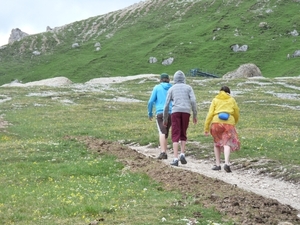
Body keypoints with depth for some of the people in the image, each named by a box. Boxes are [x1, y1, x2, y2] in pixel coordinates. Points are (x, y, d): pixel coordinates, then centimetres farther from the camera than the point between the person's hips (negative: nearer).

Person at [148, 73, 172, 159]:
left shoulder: (157, 87, 7)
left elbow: (151, 101, 2)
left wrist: (150, 113, 14)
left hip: (160, 113, -3)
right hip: (171, 113, 3)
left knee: (162, 132, -16)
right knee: (166, 133, 18)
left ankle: (163, 152, -34)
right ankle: (165, 153, 22)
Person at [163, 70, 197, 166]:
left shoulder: (171, 89, 15)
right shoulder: (188, 87, 15)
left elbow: (167, 104, 11)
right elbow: (193, 101, 2)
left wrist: (165, 118, 19)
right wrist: (195, 115, 6)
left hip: (175, 112, -1)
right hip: (186, 112, 1)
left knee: (175, 136, 0)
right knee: (183, 134, 17)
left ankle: (175, 159, -11)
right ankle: (182, 154, 0)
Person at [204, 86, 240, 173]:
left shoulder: (215, 100, 15)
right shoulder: (232, 100, 18)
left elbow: (210, 114, 5)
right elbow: (237, 114, 20)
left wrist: (206, 128, 4)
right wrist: (234, 123, 40)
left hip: (216, 122, 0)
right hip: (229, 123, 0)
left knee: (217, 143, 19)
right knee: (227, 143, -5)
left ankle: (217, 164, 16)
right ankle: (227, 163, -27)